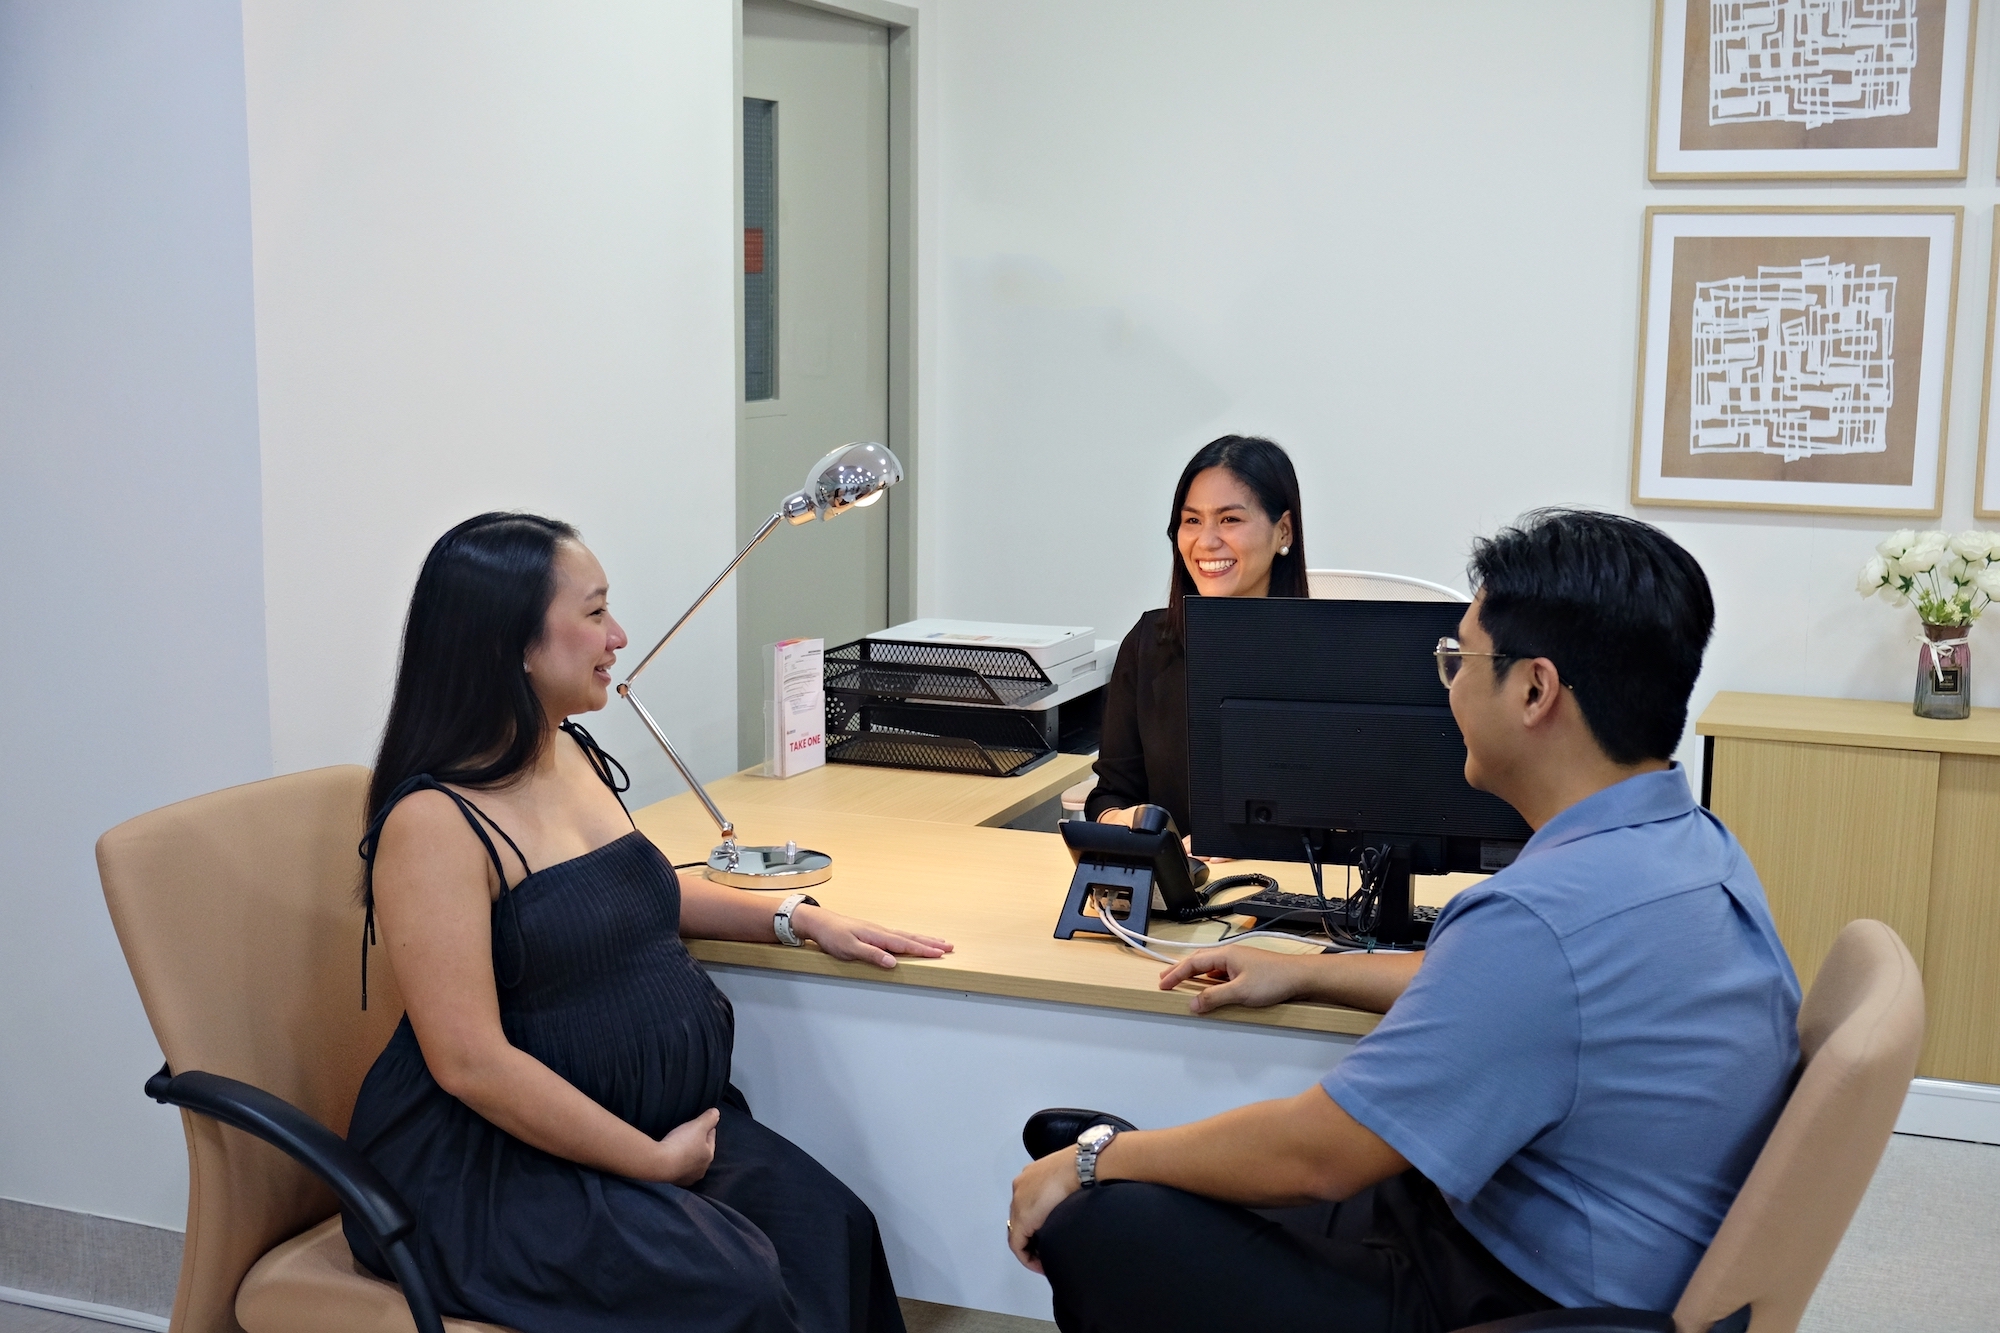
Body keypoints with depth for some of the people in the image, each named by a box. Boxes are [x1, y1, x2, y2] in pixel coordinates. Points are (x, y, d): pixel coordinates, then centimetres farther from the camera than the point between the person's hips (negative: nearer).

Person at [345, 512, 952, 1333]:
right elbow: (471, 1063, -21)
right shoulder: (433, 821, -17)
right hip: (490, 1164, -8)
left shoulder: (575, 755, 10)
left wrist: (801, 920, 18)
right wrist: (655, 1161, -17)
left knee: (833, 1228, -15)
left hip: (664, 1117, 8)